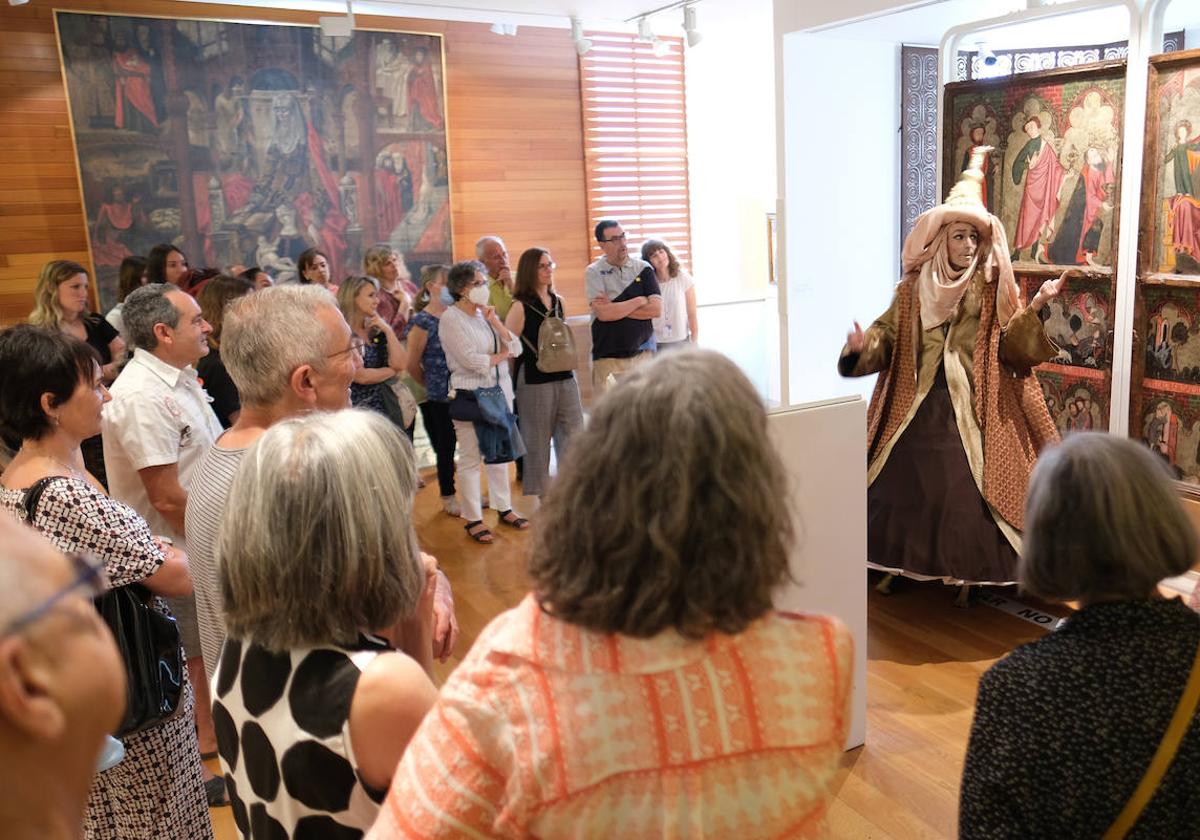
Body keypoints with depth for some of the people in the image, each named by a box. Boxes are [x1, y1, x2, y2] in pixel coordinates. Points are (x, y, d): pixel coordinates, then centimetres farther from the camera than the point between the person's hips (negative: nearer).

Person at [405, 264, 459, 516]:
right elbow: (413, 365, -4)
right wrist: (433, 386, 6)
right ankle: (448, 497, 27)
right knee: (446, 447, 9)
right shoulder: (422, 322, -9)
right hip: (441, 398, -4)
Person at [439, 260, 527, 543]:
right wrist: (501, 356, -1)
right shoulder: (451, 318, -7)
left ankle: (504, 508, 25)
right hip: (470, 393, -6)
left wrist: (494, 321, -5)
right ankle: (473, 519, 8)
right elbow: (471, 360, -16)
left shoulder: (486, 313, 11)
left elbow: (516, 348, 4)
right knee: (471, 458, -1)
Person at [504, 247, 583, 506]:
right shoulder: (520, 307, -8)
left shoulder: (559, 302, 11)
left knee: (574, 434, 5)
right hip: (535, 381, -6)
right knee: (537, 440, 3)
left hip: (564, 377, 6)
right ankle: (535, 497, 15)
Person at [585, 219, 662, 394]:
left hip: (642, 353, 2)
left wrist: (615, 308, -10)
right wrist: (639, 301, -6)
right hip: (607, 357, -2)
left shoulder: (644, 269, 5)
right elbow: (603, 313, -14)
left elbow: (656, 309, -6)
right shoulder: (594, 273, -1)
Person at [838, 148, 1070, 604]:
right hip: (919, 406, 2)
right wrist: (864, 346, -19)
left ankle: (967, 573, 15)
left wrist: (1033, 309, -22)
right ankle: (902, 564, 25)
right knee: (904, 482, 7)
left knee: (966, 490, -3)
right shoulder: (914, 287, 4)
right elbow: (889, 336, 3)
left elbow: (1010, 348, -7)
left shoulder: (992, 289, -1)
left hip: (971, 408, -2)